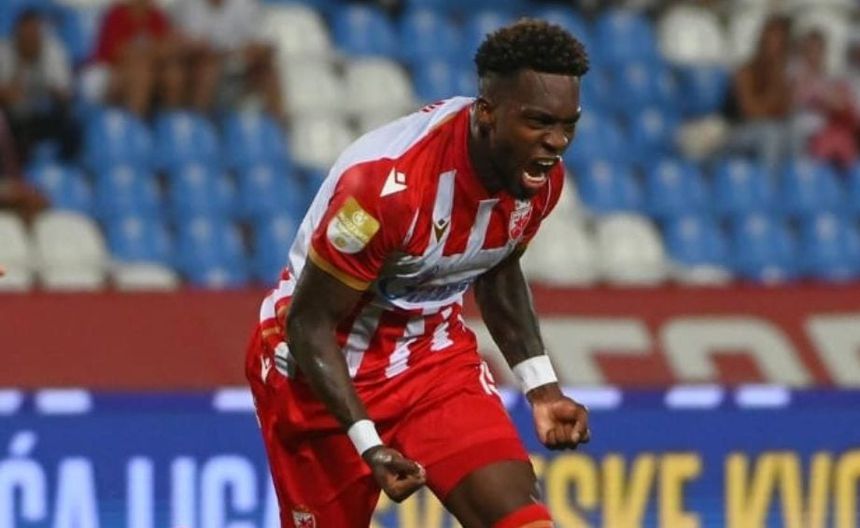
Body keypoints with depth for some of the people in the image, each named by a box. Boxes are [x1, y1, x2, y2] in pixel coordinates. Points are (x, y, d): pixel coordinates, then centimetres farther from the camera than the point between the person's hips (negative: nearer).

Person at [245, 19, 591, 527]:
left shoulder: (542, 174, -11)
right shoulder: (389, 181, -33)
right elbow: (308, 323, -23)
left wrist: (542, 388, 5)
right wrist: (368, 444, -28)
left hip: (437, 349, 5)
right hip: (322, 364, -5)